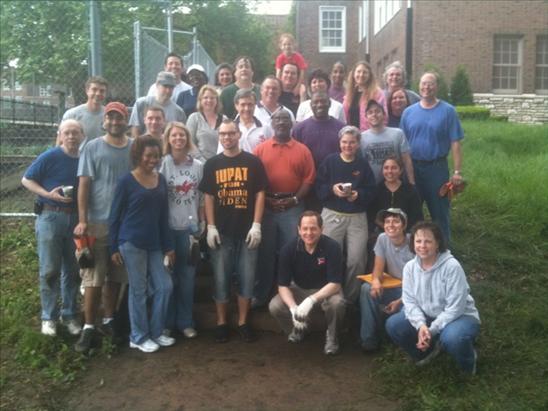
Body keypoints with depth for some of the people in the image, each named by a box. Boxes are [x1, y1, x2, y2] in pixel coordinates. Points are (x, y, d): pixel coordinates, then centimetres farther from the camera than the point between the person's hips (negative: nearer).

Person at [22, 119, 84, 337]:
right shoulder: (49, 157, -9)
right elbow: (26, 180, -4)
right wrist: (48, 194, -18)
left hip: (76, 218, 4)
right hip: (50, 217, -4)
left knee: (72, 270, 10)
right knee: (49, 270, 2)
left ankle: (70, 315, 21)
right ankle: (49, 317, 13)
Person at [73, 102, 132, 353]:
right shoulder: (92, 148, 0)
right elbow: (84, 185, -4)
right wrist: (82, 220, -12)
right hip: (98, 222, -2)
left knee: (116, 277, 12)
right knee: (93, 278, 0)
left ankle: (109, 320, 25)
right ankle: (89, 327, 8)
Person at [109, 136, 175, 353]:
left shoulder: (161, 180, 8)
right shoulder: (127, 181, -7)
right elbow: (114, 216, -4)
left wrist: (168, 245, 10)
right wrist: (113, 248, -7)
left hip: (154, 243, 6)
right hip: (131, 243, -6)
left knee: (164, 286, 6)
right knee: (138, 290, 2)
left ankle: (156, 332, 22)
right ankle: (138, 337, 17)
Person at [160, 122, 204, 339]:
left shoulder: (198, 165, 5)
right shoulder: (162, 164, -4)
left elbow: (202, 197, 10)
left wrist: (202, 223, 6)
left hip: (190, 226, 3)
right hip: (169, 227, -2)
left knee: (188, 275, 8)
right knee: (168, 275, 6)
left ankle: (185, 321, 19)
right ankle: (167, 322, 18)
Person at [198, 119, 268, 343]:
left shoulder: (253, 162, 0)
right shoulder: (212, 164, 5)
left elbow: (260, 194, -1)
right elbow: (208, 197, 4)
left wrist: (256, 225, -8)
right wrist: (210, 227, -3)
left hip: (247, 230, -1)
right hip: (222, 231, 1)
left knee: (247, 277, 5)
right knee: (221, 278, 6)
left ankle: (243, 322, 18)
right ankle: (221, 323, 18)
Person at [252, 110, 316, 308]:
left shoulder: (303, 150, 4)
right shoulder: (260, 149, 5)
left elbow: (308, 179, 1)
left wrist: (295, 199, -9)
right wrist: (264, 199, -8)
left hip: (292, 208, 0)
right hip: (266, 207, 1)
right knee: (265, 252, 8)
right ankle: (261, 294, 19)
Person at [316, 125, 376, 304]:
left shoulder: (363, 164, 6)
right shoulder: (330, 161, 2)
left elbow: (371, 191, 3)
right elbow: (318, 187, -2)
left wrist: (359, 195, -16)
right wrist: (332, 189, -20)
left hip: (357, 217, 1)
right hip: (332, 215, -1)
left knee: (356, 260, -2)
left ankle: (351, 297, 16)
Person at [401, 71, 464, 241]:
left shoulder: (448, 111, -4)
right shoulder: (409, 112, 4)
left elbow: (455, 144, -7)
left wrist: (457, 171, -12)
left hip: (437, 168, -3)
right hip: (412, 168, 3)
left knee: (439, 211, 6)